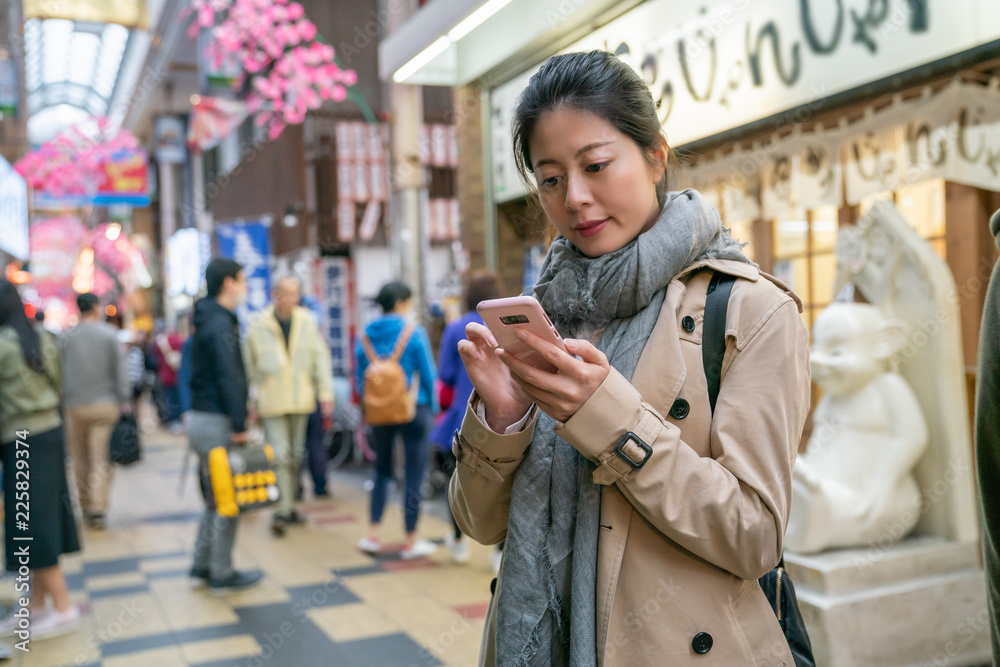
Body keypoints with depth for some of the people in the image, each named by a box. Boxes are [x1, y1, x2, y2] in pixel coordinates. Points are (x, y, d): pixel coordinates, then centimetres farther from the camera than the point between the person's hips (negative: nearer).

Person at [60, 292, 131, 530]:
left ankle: (86, 506, 20)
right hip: (104, 404, -2)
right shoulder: (110, 334, -2)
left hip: (75, 406, 2)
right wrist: (124, 400, 0)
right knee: (101, 459, -1)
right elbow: (120, 370, -4)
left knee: (80, 459, 13)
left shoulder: (67, 337, 3)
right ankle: (98, 509, -7)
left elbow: (60, 372, 5)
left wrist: (63, 401, 13)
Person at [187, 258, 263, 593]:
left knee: (215, 499, 18)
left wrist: (237, 417, 18)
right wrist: (239, 426, -22)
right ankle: (221, 574, 9)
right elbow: (229, 379, -22)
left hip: (200, 417, 10)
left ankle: (201, 565, 25)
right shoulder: (220, 325, -16)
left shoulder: (208, 320, 15)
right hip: (216, 423, -10)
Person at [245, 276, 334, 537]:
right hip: (272, 403, -3)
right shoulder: (258, 328, -3)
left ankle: (289, 505, 26)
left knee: (296, 454, 12)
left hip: (301, 400, 3)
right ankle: (283, 510, -6)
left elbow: (321, 358, 4)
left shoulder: (308, 322, 2)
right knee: (281, 455, -9)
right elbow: (251, 368, 5)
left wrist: (325, 392, -3)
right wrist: (253, 404, 6)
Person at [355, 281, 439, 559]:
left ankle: (372, 535, 14)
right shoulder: (414, 333, -10)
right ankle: (411, 542, 11)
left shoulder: (366, 335, 2)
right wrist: (432, 407, 6)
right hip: (413, 410, -4)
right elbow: (427, 374, -7)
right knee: (414, 473, 4)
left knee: (382, 470, 18)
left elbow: (360, 377, 6)